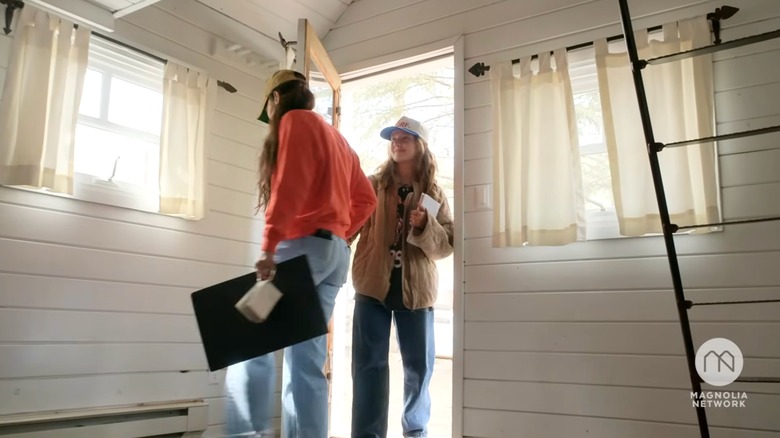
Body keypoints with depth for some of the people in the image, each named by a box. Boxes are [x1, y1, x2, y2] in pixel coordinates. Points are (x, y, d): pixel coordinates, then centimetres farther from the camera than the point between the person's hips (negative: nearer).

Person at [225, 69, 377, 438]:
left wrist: (269, 248, -19)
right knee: (307, 360, 4)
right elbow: (365, 198, 23)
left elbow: (289, 187, -14)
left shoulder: (294, 120, 2)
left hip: (303, 245, -8)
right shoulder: (336, 137, 26)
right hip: (335, 252, 8)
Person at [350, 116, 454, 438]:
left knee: (419, 365, 11)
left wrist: (425, 226, -16)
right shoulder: (372, 185, 6)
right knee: (369, 363, -1)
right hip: (373, 284, -1)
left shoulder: (434, 193, 8)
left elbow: (446, 245, 1)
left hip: (416, 288, 2)